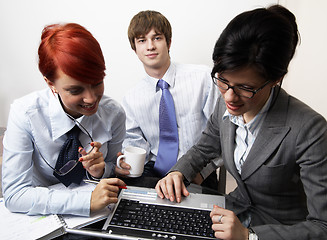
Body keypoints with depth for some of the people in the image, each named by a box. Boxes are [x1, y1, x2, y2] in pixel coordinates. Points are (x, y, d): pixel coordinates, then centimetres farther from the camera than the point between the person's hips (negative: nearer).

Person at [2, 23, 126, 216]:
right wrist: (87, 201, -32)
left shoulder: (114, 113, -14)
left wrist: (100, 171, -21)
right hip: (40, 219, -1)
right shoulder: (25, 113, -20)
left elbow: (113, 168, 2)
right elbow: (14, 194, -21)